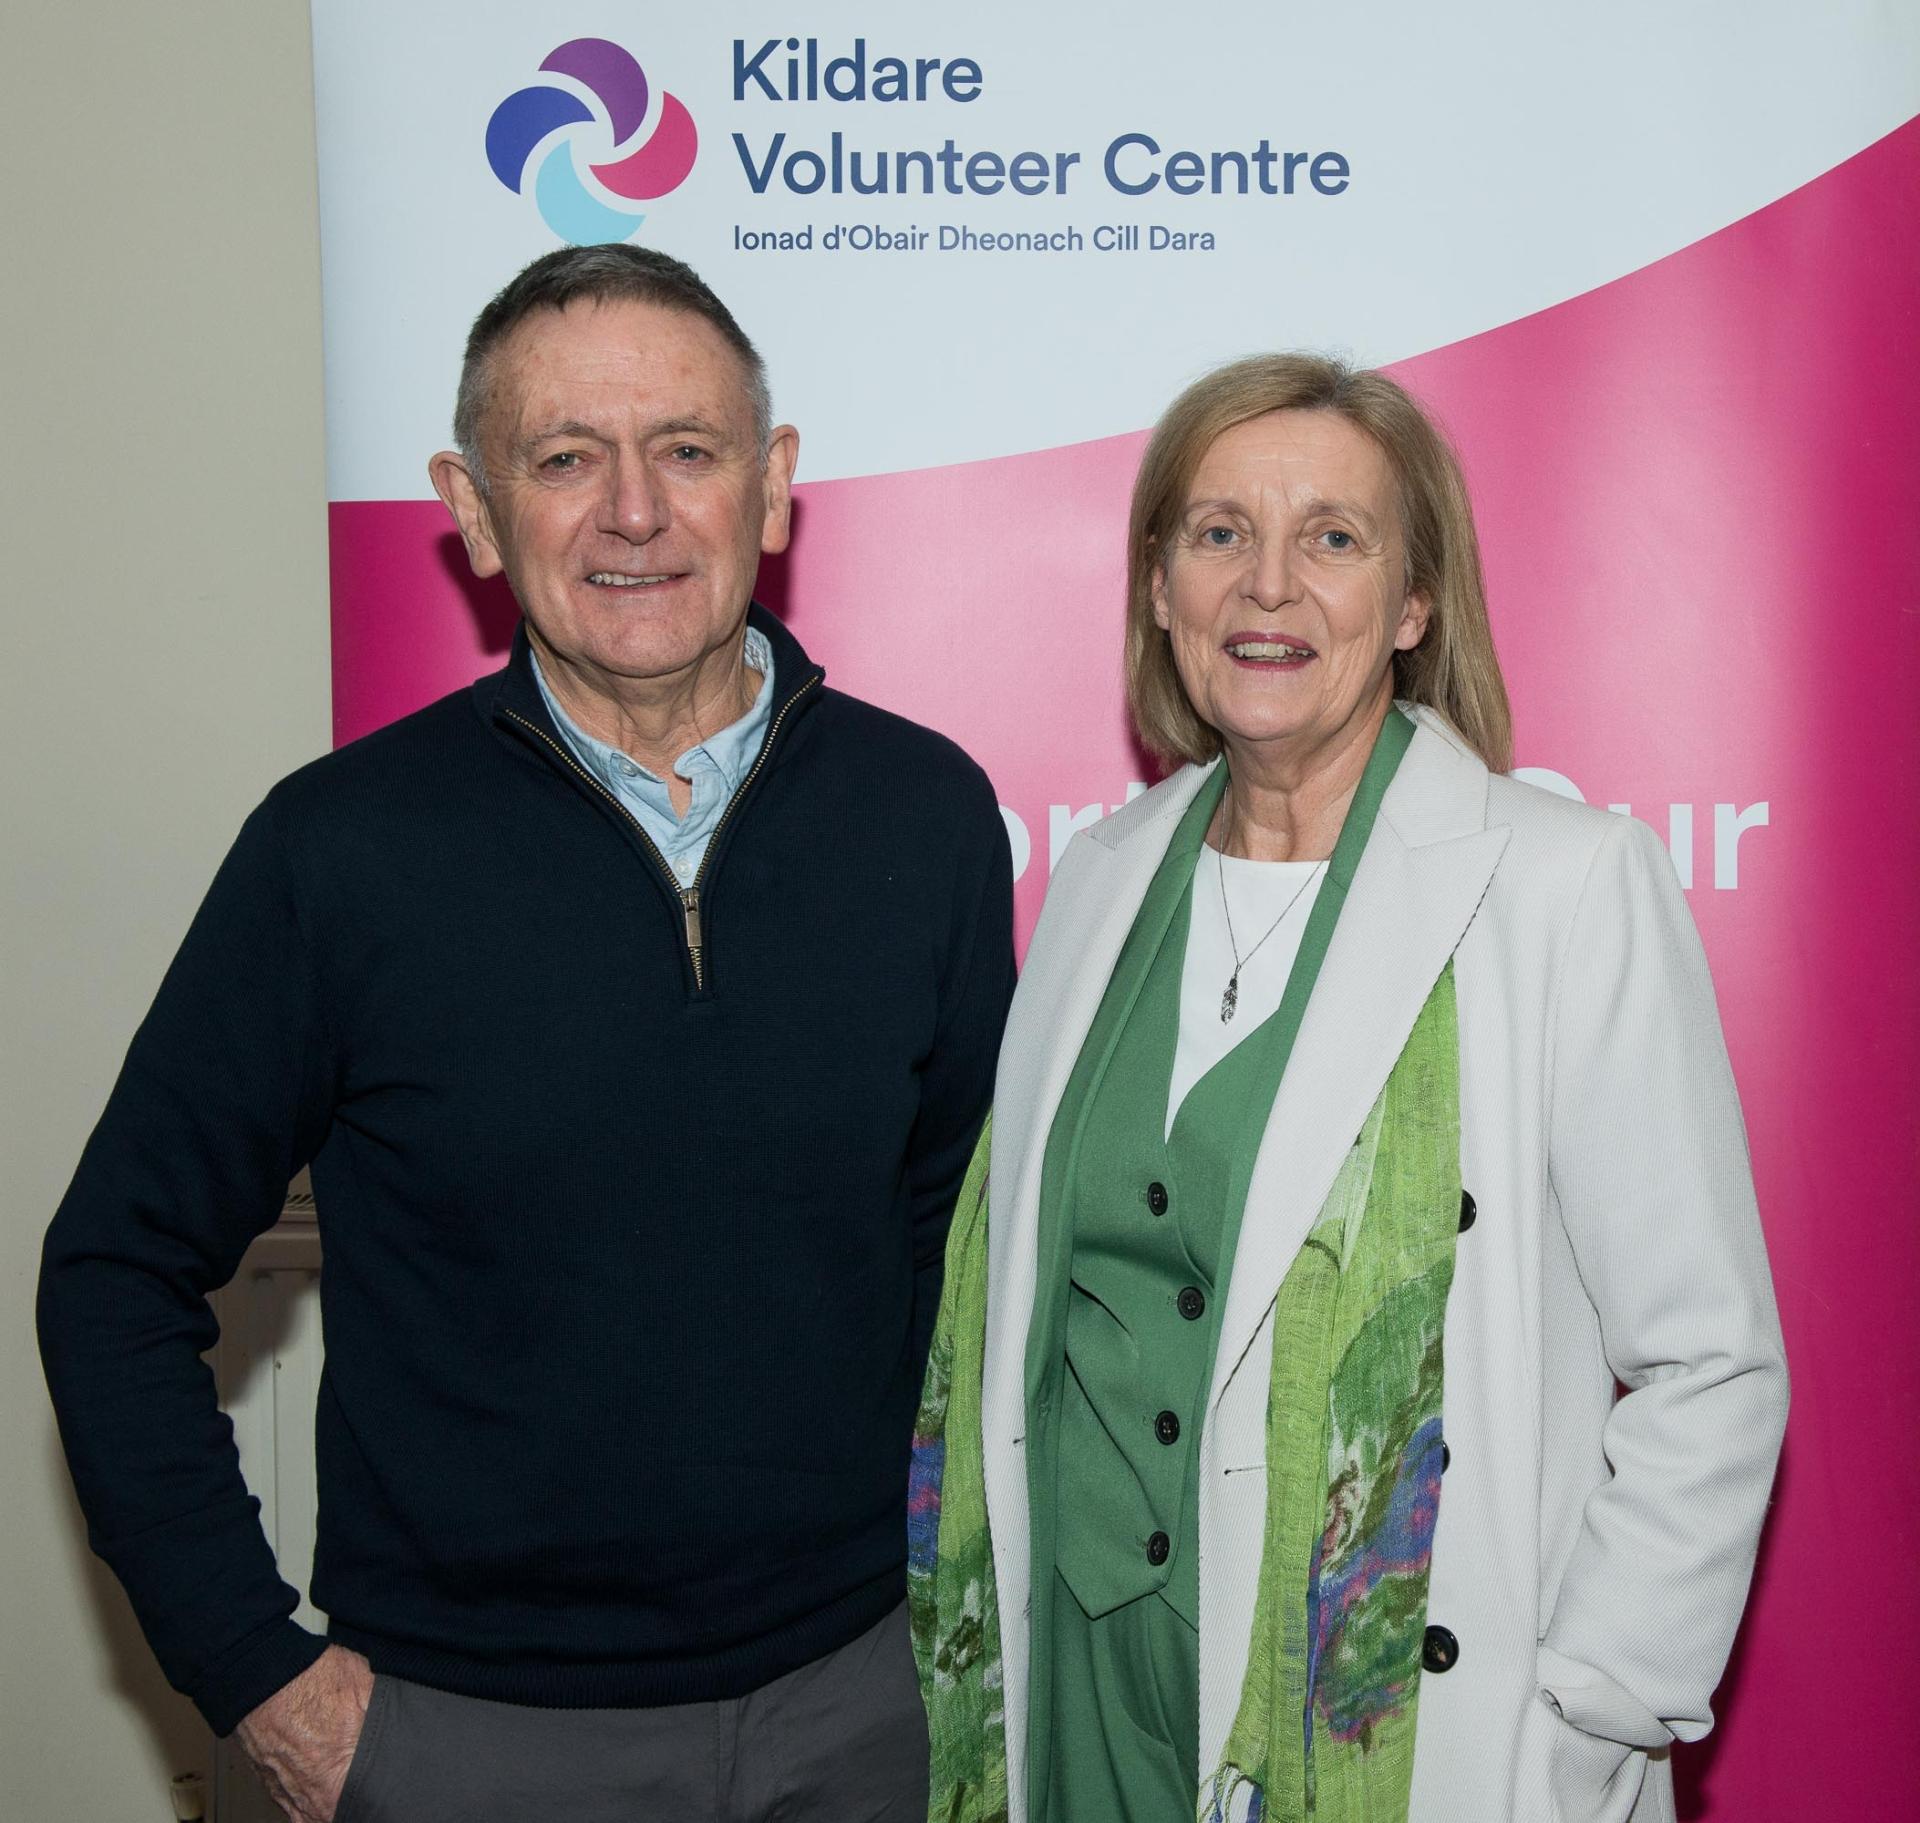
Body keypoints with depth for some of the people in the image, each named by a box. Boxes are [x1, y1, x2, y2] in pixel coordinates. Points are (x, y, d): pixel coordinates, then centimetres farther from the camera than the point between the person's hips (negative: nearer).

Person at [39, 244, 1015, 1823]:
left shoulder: (929, 815, -5)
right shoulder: (343, 849, -12)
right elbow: (118, 1279, -4)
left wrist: (928, 1544, 4)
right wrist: (262, 1675, -6)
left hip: (845, 1693, 2)